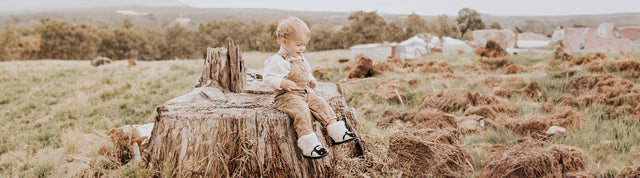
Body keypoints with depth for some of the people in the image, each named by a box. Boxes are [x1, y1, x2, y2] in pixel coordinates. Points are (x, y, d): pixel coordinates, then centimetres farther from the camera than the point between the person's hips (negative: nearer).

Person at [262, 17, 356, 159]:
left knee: (321, 104, -6)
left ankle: (337, 133, -1)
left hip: (305, 93, 9)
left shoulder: (301, 59, 16)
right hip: (287, 96, -9)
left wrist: (311, 80, 12)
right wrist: (282, 83, -32)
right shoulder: (278, 60, -14)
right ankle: (309, 146, -34)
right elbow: (268, 76, -17)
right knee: (301, 110, -31)